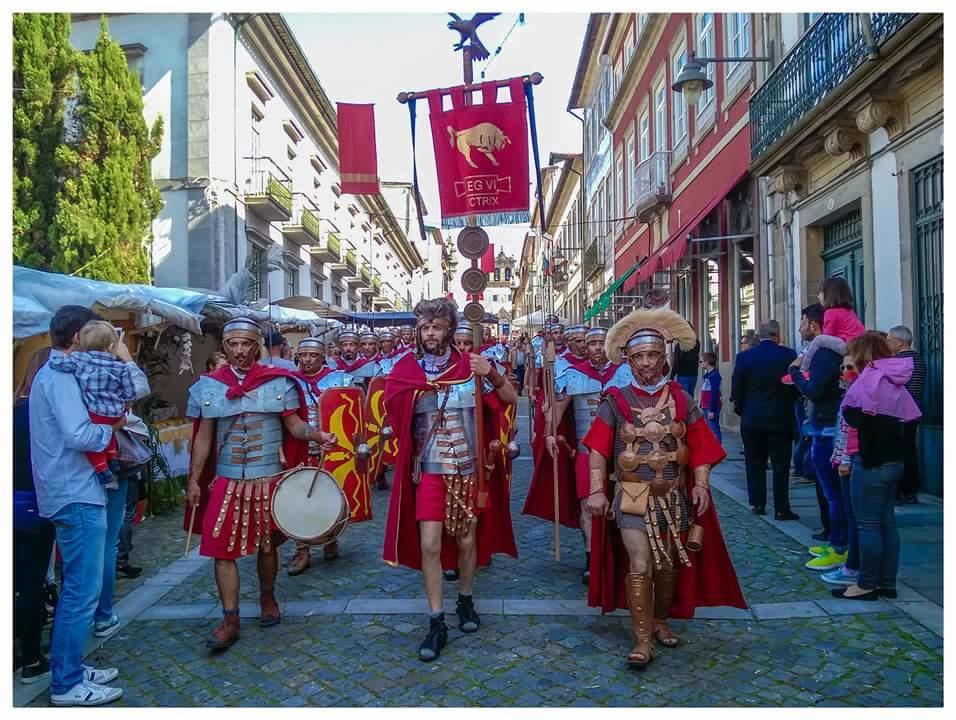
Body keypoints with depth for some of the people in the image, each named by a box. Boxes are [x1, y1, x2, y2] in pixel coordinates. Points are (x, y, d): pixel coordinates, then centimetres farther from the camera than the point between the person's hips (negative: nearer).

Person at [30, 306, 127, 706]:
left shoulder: (52, 373, 16)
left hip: (70, 492, 11)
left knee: (75, 587, 18)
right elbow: (79, 436, -26)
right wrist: (113, 426, -9)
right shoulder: (61, 376, -16)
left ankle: (68, 668, 28)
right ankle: (67, 684, 6)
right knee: (83, 590, -3)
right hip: (77, 496, -11)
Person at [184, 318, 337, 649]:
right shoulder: (208, 386, 1)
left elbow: (294, 425, -2)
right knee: (222, 550, -1)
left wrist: (317, 434, -23)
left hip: (268, 479, -1)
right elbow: (203, 438, 6)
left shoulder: (279, 381, -5)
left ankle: (268, 599, 37)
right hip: (226, 482, 1)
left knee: (266, 545, 14)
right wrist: (193, 480, 5)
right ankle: (230, 620, 11)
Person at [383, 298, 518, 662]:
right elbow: (393, 411, 7)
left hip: (469, 468, 0)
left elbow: (511, 399, -5)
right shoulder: (407, 368, -3)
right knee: (429, 544, -7)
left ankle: (465, 601, 37)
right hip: (429, 470, 0)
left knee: (467, 541, 12)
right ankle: (436, 625, 6)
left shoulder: (469, 365, -4)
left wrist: (492, 373, -20)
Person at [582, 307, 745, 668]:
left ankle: (660, 620, 38)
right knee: (639, 565, -10)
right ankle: (642, 639, 2)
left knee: (669, 564, 16)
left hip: (674, 496, 3)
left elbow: (700, 446, 1)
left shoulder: (681, 399, 3)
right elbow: (598, 449, -7)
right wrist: (596, 490, -14)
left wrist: (701, 484, -10)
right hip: (631, 496, -3)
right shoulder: (616, 401, -4)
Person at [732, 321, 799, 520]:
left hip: (752, 419, 2)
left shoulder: (744, 357, -5)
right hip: (781, 419, -1)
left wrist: (741, 410, 13)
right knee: (780, 465, 4)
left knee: (755, 463, 12)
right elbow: (797, 387, -2)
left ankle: (757, 503, 16)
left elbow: (738, 390, -2)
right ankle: (781, 509, 6)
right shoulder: (788, 355, -8)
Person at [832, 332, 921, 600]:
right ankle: (887, 583, 18)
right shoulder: (895, 380, 14)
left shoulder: (870, 377, -12)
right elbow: (910, 419, 14)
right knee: (887, 522, 12)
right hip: (894, 460, 9)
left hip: (871, 461, -9)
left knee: (868, 525, -3)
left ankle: (867, 584, 3)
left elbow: (853, 416, -18)